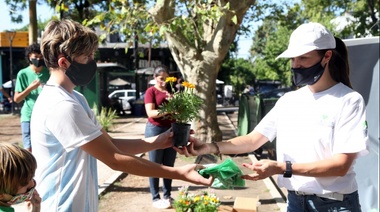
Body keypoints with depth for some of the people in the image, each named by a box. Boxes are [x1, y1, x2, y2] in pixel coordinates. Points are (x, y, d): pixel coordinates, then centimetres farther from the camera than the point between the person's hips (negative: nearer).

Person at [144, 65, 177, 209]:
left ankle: (167, 196, 21)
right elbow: (150, 113, -15)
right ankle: (156, 198, 10)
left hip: (171, 130, 6)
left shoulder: (171, 91, 12)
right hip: (155, 130, -5)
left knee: (169, 165, 11)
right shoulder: (151, 91, -5)